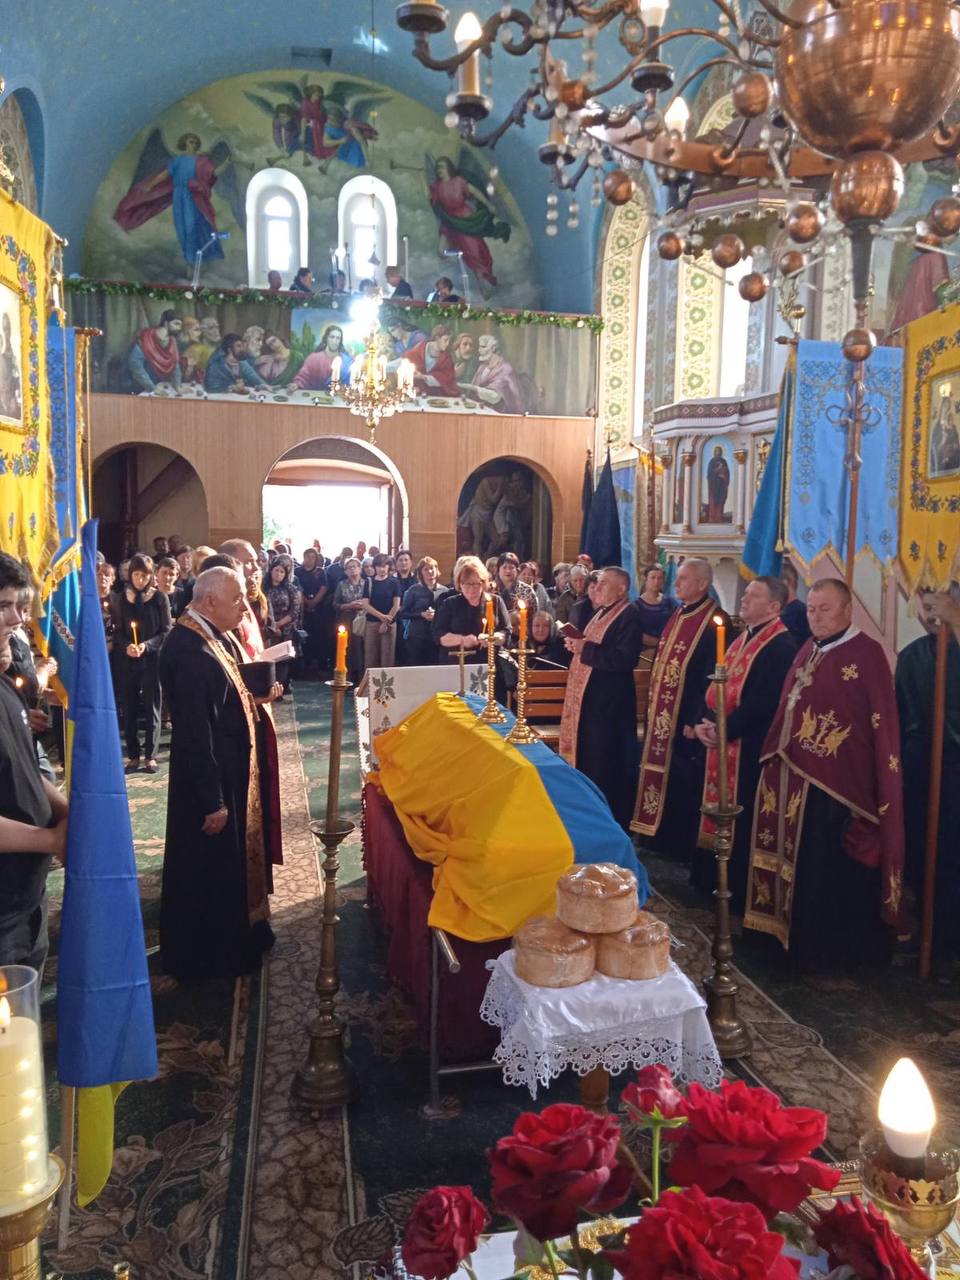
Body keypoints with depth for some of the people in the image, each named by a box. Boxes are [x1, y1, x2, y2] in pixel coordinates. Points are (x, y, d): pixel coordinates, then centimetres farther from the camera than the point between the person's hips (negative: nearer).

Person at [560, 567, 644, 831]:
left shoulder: (630, 616, -15)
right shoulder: (601, 611, 15)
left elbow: (625, 659, -26)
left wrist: (584, 648, -22)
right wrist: (576, 644, 5)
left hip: (609, 701, -10)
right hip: (587, 696, 10)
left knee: (605, 764, -3)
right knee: (587, 757, 16)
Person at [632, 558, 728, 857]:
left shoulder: (715, 621, -17)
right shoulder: (678, 615, 11)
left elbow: (712, 677, -20)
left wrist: (695, 720, -20)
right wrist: (654, 706, 14)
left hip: (685, 718, -9)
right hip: (662, 713, 9)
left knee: (683, 784, 3)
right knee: (660, 774, 17)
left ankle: (683, 846, 18)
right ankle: (661, 837, 32)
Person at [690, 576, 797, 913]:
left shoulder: (782, 646, -15)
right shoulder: (741, 639, 15)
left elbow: (763, 702, -22)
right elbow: (717, 685, 14)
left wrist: (723, 729, -19)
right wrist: (705, 721, -1)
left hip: (749, 748, -9)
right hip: (719, 742, 9)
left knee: (740, 819, 1)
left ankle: (740, 894, 14)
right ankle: (714, 881, 30)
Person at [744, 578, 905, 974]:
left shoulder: (867, 655, -11)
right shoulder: (808, 650, 12)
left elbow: (883, 725, -12)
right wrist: (774, 758, 14)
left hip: (834, 783, -8)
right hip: (791, 776, 8)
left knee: (824, 868, 2)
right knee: (797, 861, 16)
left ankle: (827, 951, 17)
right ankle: (798, 935, 31)